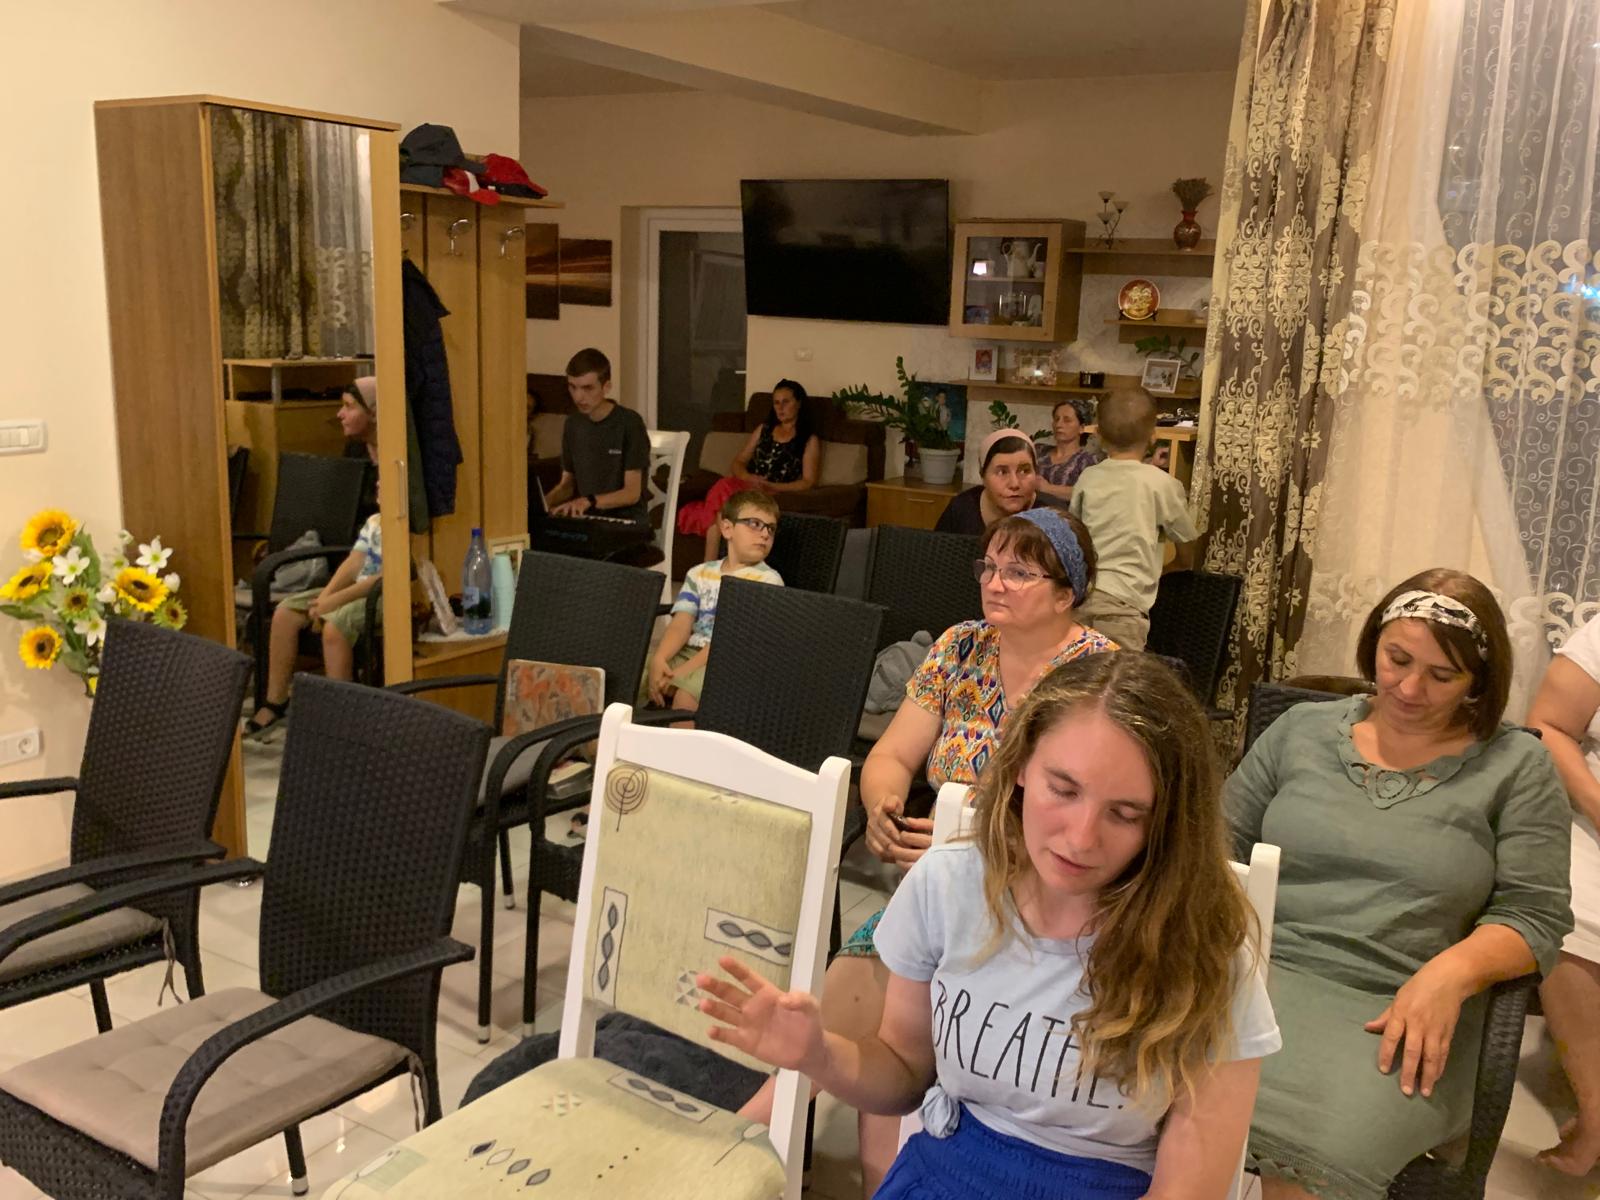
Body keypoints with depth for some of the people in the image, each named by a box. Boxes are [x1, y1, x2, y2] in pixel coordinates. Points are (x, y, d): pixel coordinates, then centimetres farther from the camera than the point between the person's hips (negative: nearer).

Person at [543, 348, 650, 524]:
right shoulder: (572, 425, 10)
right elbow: (567, 483, 14)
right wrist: (543, 502, -7)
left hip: (627, 522, -4)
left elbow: (632, 492, -14)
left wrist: (589, 501, -28)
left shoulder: (629, 424, -11)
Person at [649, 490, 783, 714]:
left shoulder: (768, 581, -3)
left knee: (685, 694, -32)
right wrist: (659, 659, -19)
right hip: (686, 652, 5)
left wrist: (683, 672, -20)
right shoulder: (699, 574, 15)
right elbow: (681, 624, 2)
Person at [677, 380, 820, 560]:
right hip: (746, 486, 4)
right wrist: (748, 477, -5)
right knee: (723, 486, -34)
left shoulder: (810, 440, 9)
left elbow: (808, 482, 0)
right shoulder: (763, 429, 23)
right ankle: (709, 565, -40)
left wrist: (771, 487, -14)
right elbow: (738, 462, 18)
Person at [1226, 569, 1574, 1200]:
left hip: (1402, 1011, -2)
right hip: (1263, 968, 2)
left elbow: (1534, 913, 3)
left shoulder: (1516, 766, 8)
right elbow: (1222, 840, 18)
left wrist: (1450, 973, -15)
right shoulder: (1301, 729, 15)